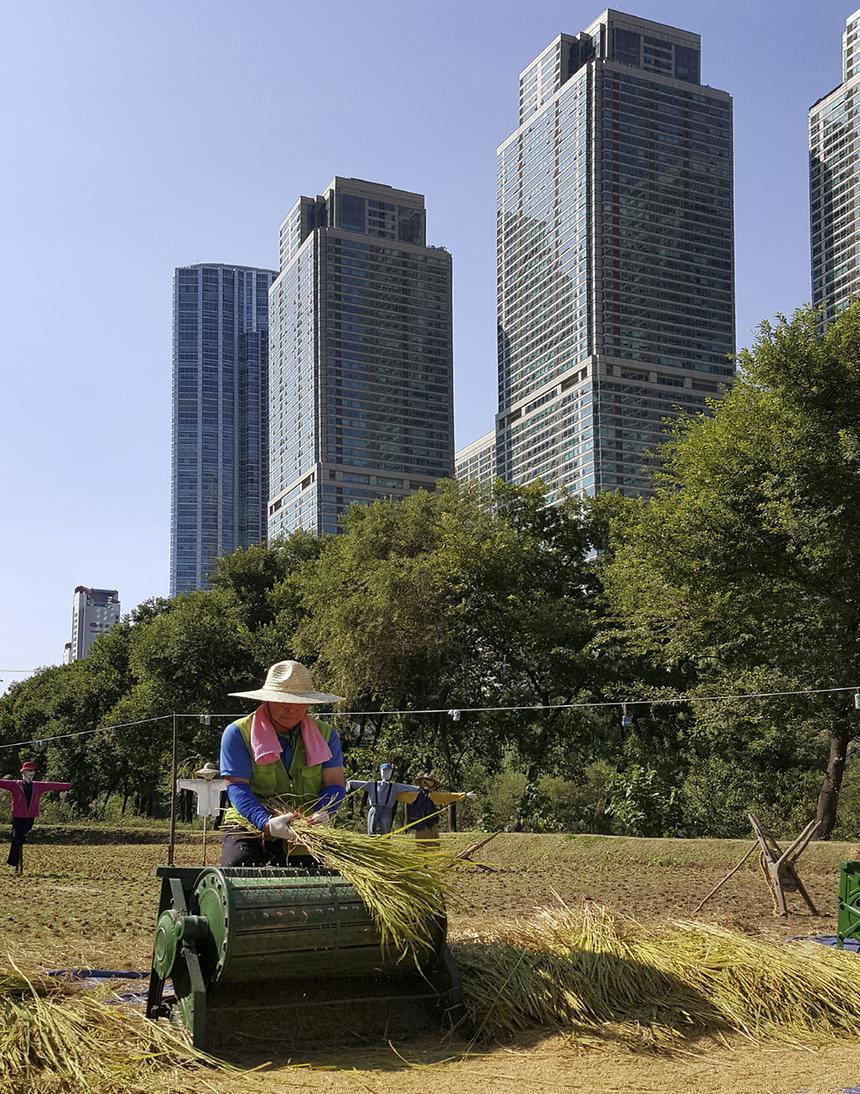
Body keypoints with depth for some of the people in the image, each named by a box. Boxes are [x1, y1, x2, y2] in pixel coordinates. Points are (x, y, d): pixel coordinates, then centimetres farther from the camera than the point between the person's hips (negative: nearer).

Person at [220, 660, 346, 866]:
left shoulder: (326, 734, 7)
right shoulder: (238, 732, -3)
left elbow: (334, 784, 2)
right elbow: (236, 786, -11)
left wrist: (321, 813, -22)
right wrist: (267, 823, -28)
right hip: (248, 827, -3)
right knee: (237, 867, -29)